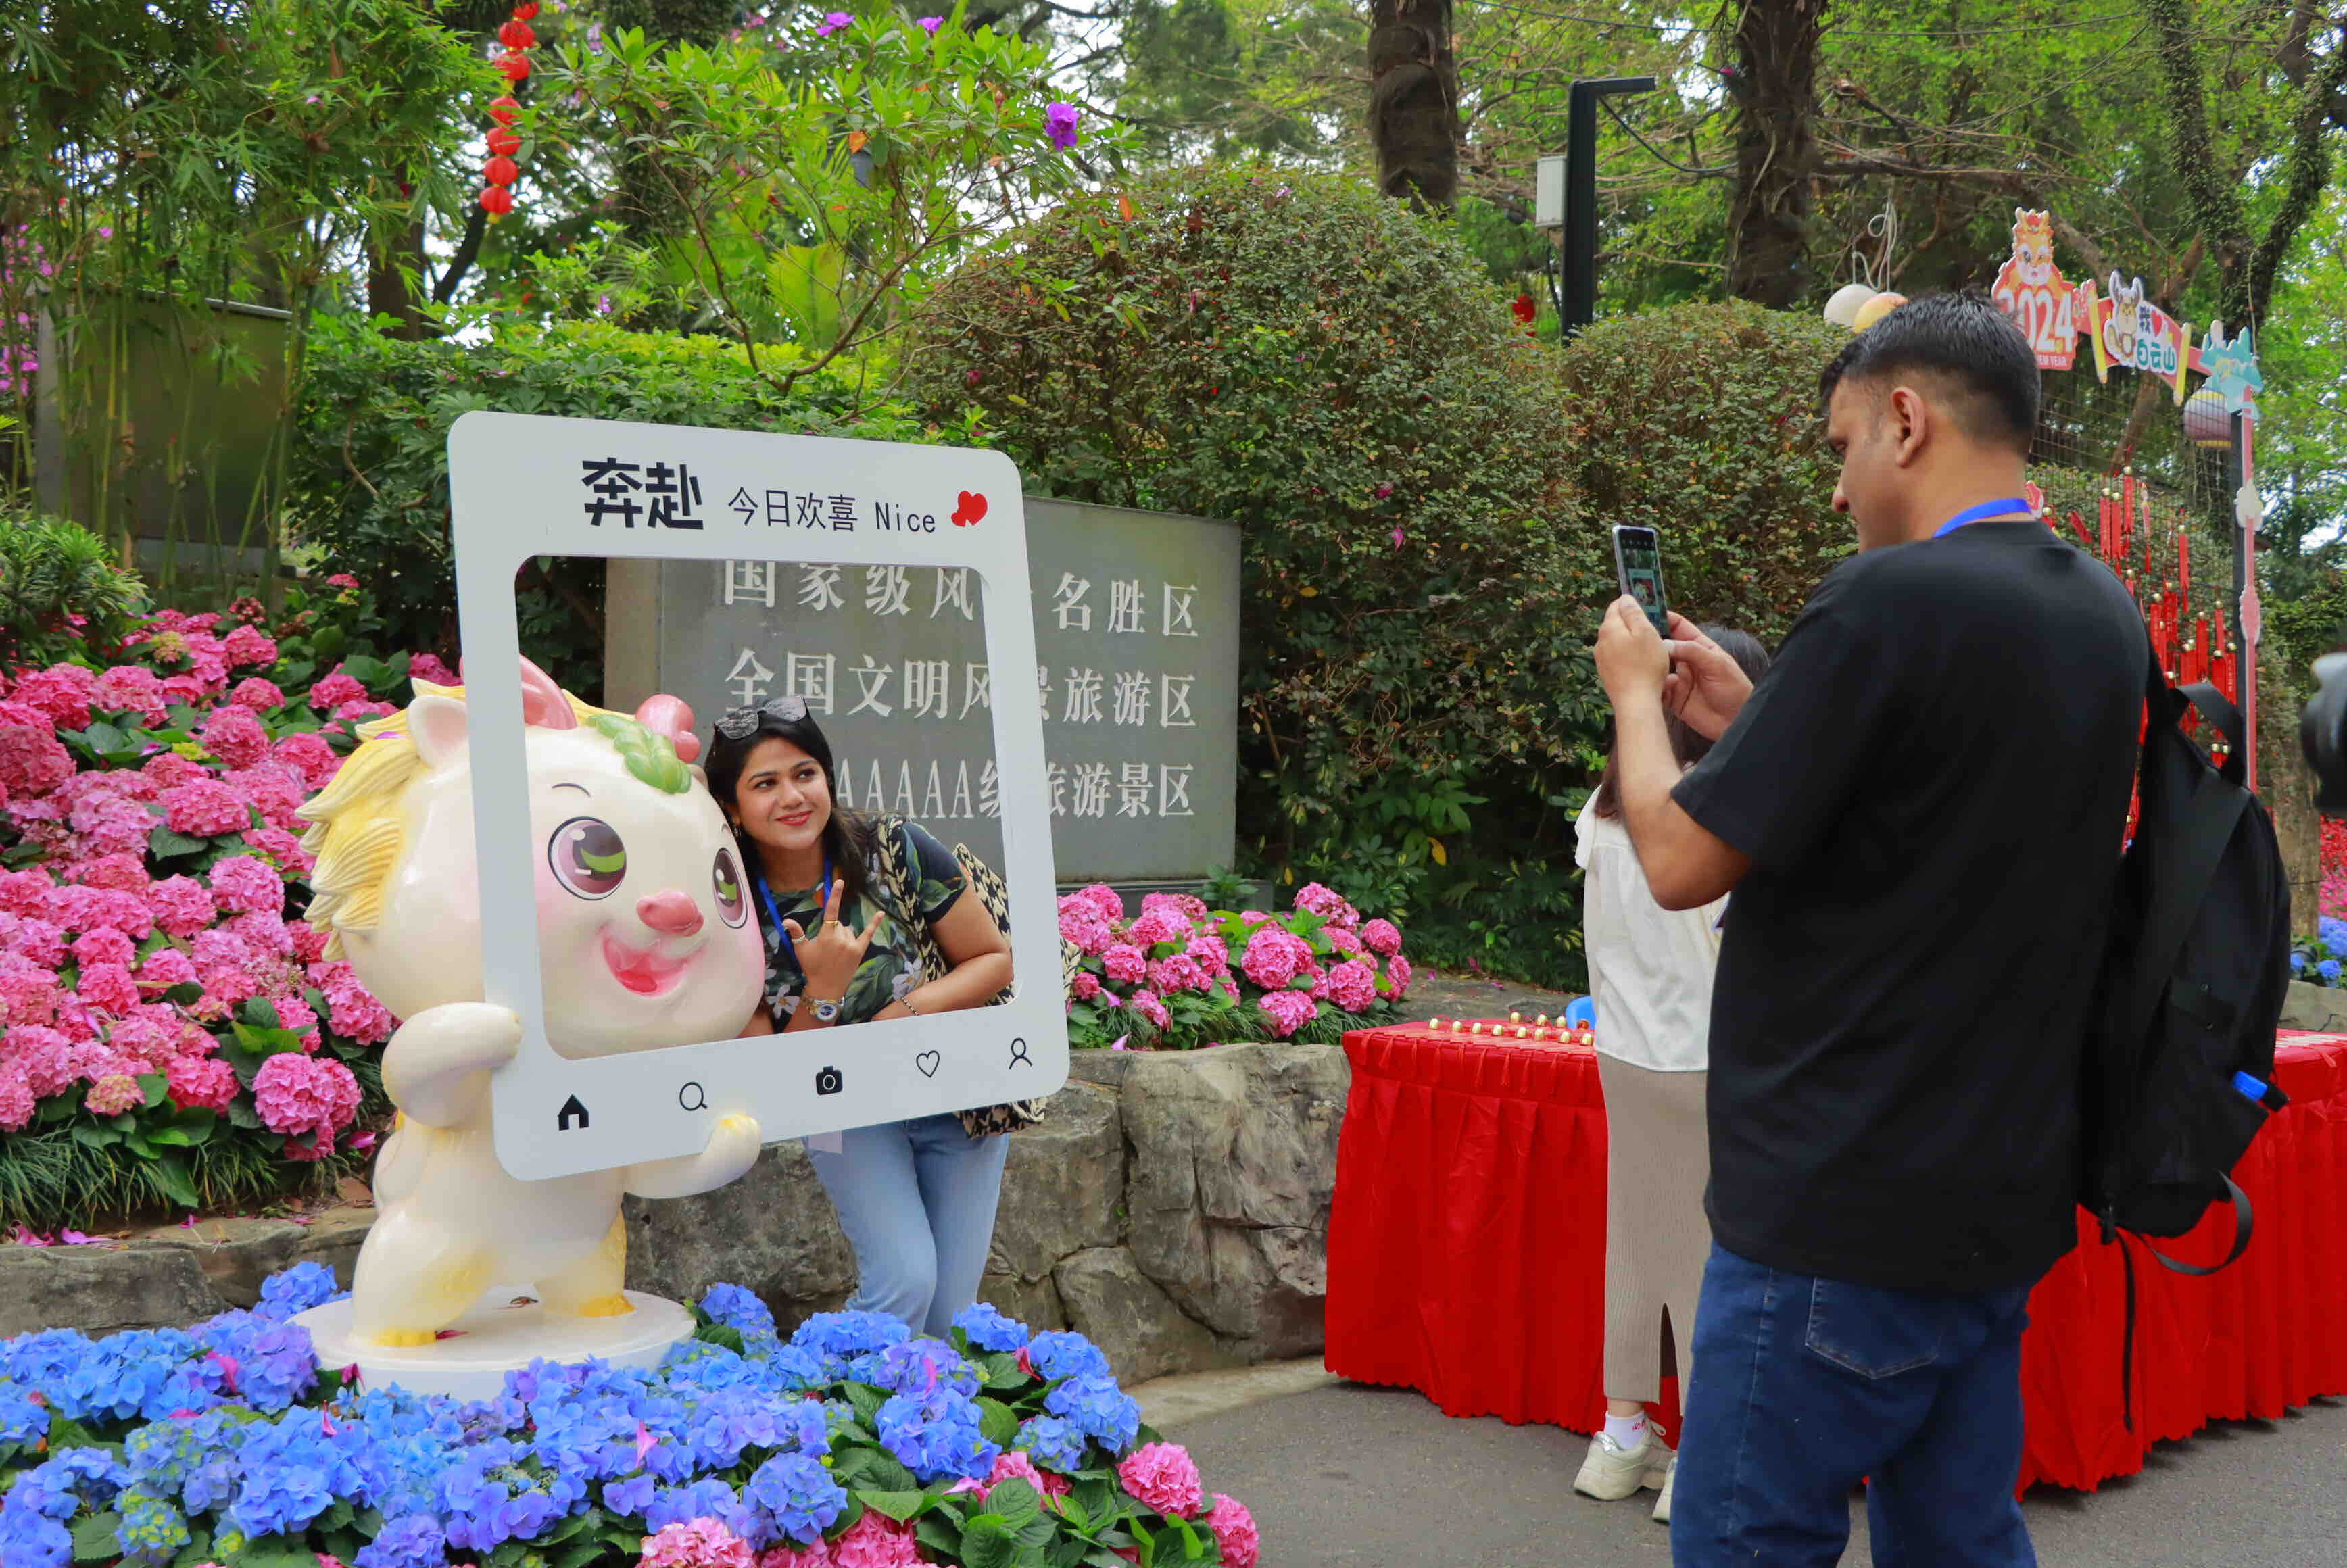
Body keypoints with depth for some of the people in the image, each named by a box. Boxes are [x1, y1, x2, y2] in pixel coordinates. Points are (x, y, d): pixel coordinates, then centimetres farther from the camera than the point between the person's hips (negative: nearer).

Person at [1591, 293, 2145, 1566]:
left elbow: (1682, 863, -15)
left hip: (1848, 1209, -8)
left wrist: (1636, 695, 2)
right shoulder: (2100, 612, 7)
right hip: (2008, 1196, 9)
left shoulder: (1890, 601, -19)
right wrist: (1745, 717, 14)